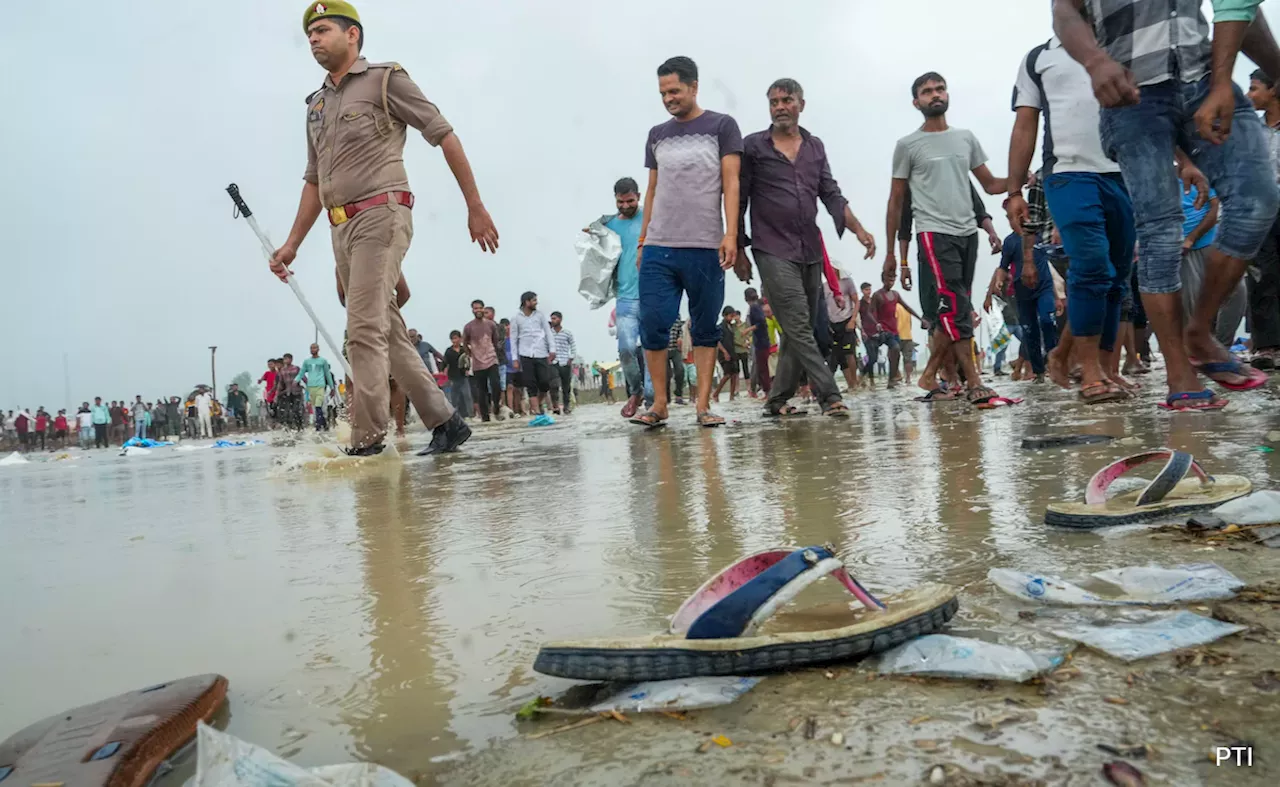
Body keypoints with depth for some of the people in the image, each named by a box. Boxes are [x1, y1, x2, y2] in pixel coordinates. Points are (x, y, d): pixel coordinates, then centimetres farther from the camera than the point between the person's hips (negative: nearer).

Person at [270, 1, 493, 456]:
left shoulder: (385, 79, 2)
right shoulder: (316, 105, 22)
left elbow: (445, 136, -1)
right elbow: (314, 181, 25)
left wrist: (475, 207, -5)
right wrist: (292, 244, 19)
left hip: (381, 216, -7)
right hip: (342, 230, 8)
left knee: (364, 331, -15)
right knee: (389, 333, 5)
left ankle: (367, 442, -10)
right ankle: (444, 422, 12)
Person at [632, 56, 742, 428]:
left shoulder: (721, 126, 6)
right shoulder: (657, 135, 17)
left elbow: (731, 184, -1)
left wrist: (730, 234, -11)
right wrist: (642, 240, 14)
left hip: (705, 248, -3)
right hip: (658, 249, 3)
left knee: (705, 329, 2)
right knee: (653, 325, -4)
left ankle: (703, 405, 7)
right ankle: (659, 404, 7)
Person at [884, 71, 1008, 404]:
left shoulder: (966, 138, 16)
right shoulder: (908, 145, 4)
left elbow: (990, 184, 17)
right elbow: (896, 200, 6)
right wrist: (890, 251, 3)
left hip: (968, 233, 5)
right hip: (935, 234, -5)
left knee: (949, 313, 6)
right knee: (955, 309, -14)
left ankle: (929, 377, 16)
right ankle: (975, 383, -14)